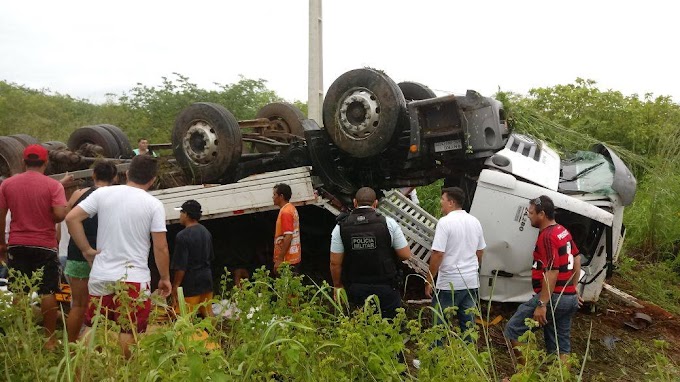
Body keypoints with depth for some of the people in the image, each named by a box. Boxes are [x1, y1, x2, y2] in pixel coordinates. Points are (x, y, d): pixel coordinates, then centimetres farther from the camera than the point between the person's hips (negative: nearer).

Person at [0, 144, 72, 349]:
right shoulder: (53, 185, -9)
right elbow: (60, 214, -17)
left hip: (17, 245, 3)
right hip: (45, 245, -3)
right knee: (48, 293, 5)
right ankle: (50, 339, 9)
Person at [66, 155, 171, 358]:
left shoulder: (102, 193, 1)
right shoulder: (154, 204, -7)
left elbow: (71, 218, -2)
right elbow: (161, 248, -7)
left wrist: (87, 249, 5)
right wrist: (165, 278, 4)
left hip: (100, 276, 3)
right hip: (134, 278, -3)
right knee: (129, 333, 5)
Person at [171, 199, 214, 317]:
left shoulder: (182, 236, -17)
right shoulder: (206, 232, 8)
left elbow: (181, 266, -17)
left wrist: (175, 287, -11)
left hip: (190, 284, -8)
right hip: (207, 280, 8)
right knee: (207, 313, 14)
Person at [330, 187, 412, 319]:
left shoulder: (341, 227, -4)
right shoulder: (389, 223, -7)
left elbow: (335, 262, -2)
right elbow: (405, 255, -3)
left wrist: (337, 286, 12)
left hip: (355, 289, 2)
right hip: (385, 288, -1)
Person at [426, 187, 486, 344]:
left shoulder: (445, 222, -14)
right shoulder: (475, 221, 9)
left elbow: (438, 254, -18)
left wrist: (429, 281, -10)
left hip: (449, 283, -7)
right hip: (471, 282, 7)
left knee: (440, 324, 2)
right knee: (468, 323, 13)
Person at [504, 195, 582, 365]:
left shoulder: (547, 236, -17)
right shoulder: (563, 231, 14)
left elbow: (552, 272, -23)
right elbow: (577, 259, 22)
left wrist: (542, 304, -24)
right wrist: (574, 288, 27)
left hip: (553, 297, -10)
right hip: (569, 297, 10)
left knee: (513, 329, -3)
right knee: (561, 345, 13)